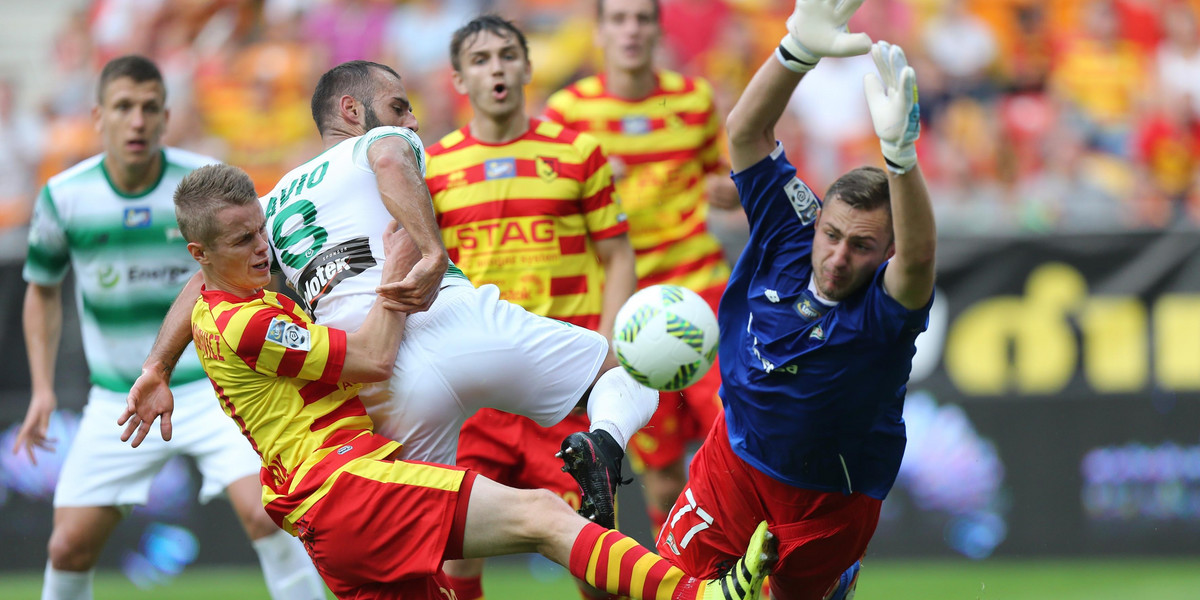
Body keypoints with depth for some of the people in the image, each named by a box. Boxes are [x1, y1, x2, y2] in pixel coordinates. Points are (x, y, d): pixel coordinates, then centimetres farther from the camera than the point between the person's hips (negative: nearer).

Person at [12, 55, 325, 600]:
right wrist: (43, 387, 5)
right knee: (69, 546, -1)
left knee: (264, 513, -21)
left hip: (212, 386, -2)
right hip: (118, 402, 2)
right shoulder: (64, 197, -6)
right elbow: (43, 289, 11)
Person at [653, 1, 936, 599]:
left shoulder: (886, 306, -29)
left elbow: (918, 256, -53)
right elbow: (745, 130, -24)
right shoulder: (790, 232, -17)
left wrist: (900, 150, -70)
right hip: (737, 460, 3)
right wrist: (799, 50, -43)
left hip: (832, 498, -3)